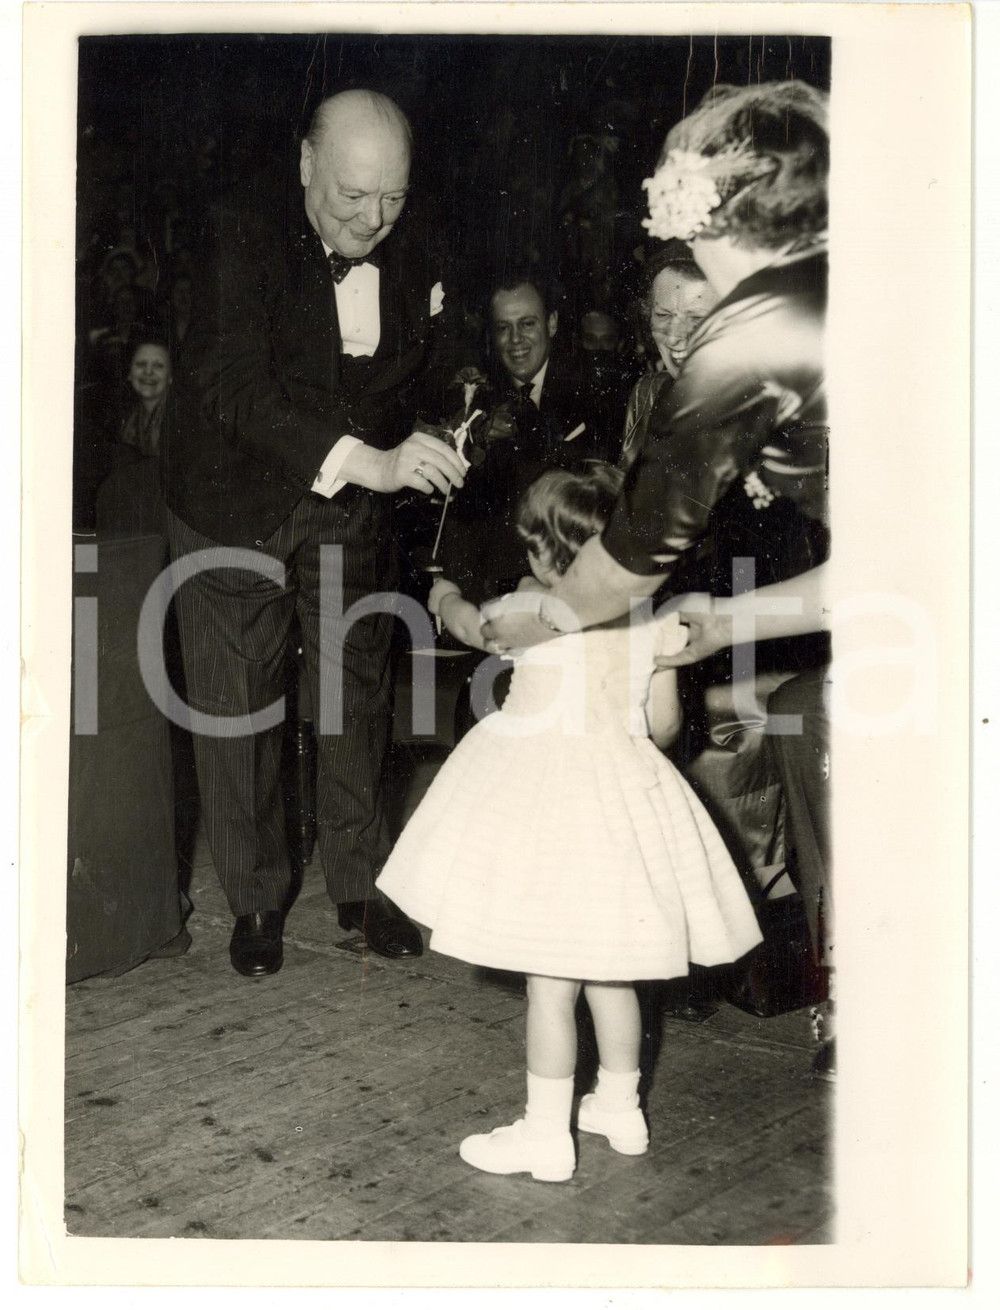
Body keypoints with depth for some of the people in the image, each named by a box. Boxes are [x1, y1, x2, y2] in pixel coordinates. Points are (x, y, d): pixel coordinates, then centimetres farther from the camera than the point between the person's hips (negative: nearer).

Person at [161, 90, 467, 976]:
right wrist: (365, 460, -44)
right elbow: (232, 383, -34)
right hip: (235, 499, -3)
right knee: (236, 704, 5)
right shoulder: (250, 229, -20)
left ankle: (363, 885, 26)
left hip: (351, 505, 3)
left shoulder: (410, 252, -7)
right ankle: (256, 898, 22)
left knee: (358, 692, 9)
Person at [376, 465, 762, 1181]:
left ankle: (547, 1134, 12)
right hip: (624, 792, 6)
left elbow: (476, 625, 12)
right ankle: (620, 1108, 32)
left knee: (550, 980, 2)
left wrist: (446, 598, 34)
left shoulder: (534, 610, -11)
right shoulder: (651, 616, 1)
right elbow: (665, 722, 7)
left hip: (545, 794, -6)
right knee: (610, 972, 19)